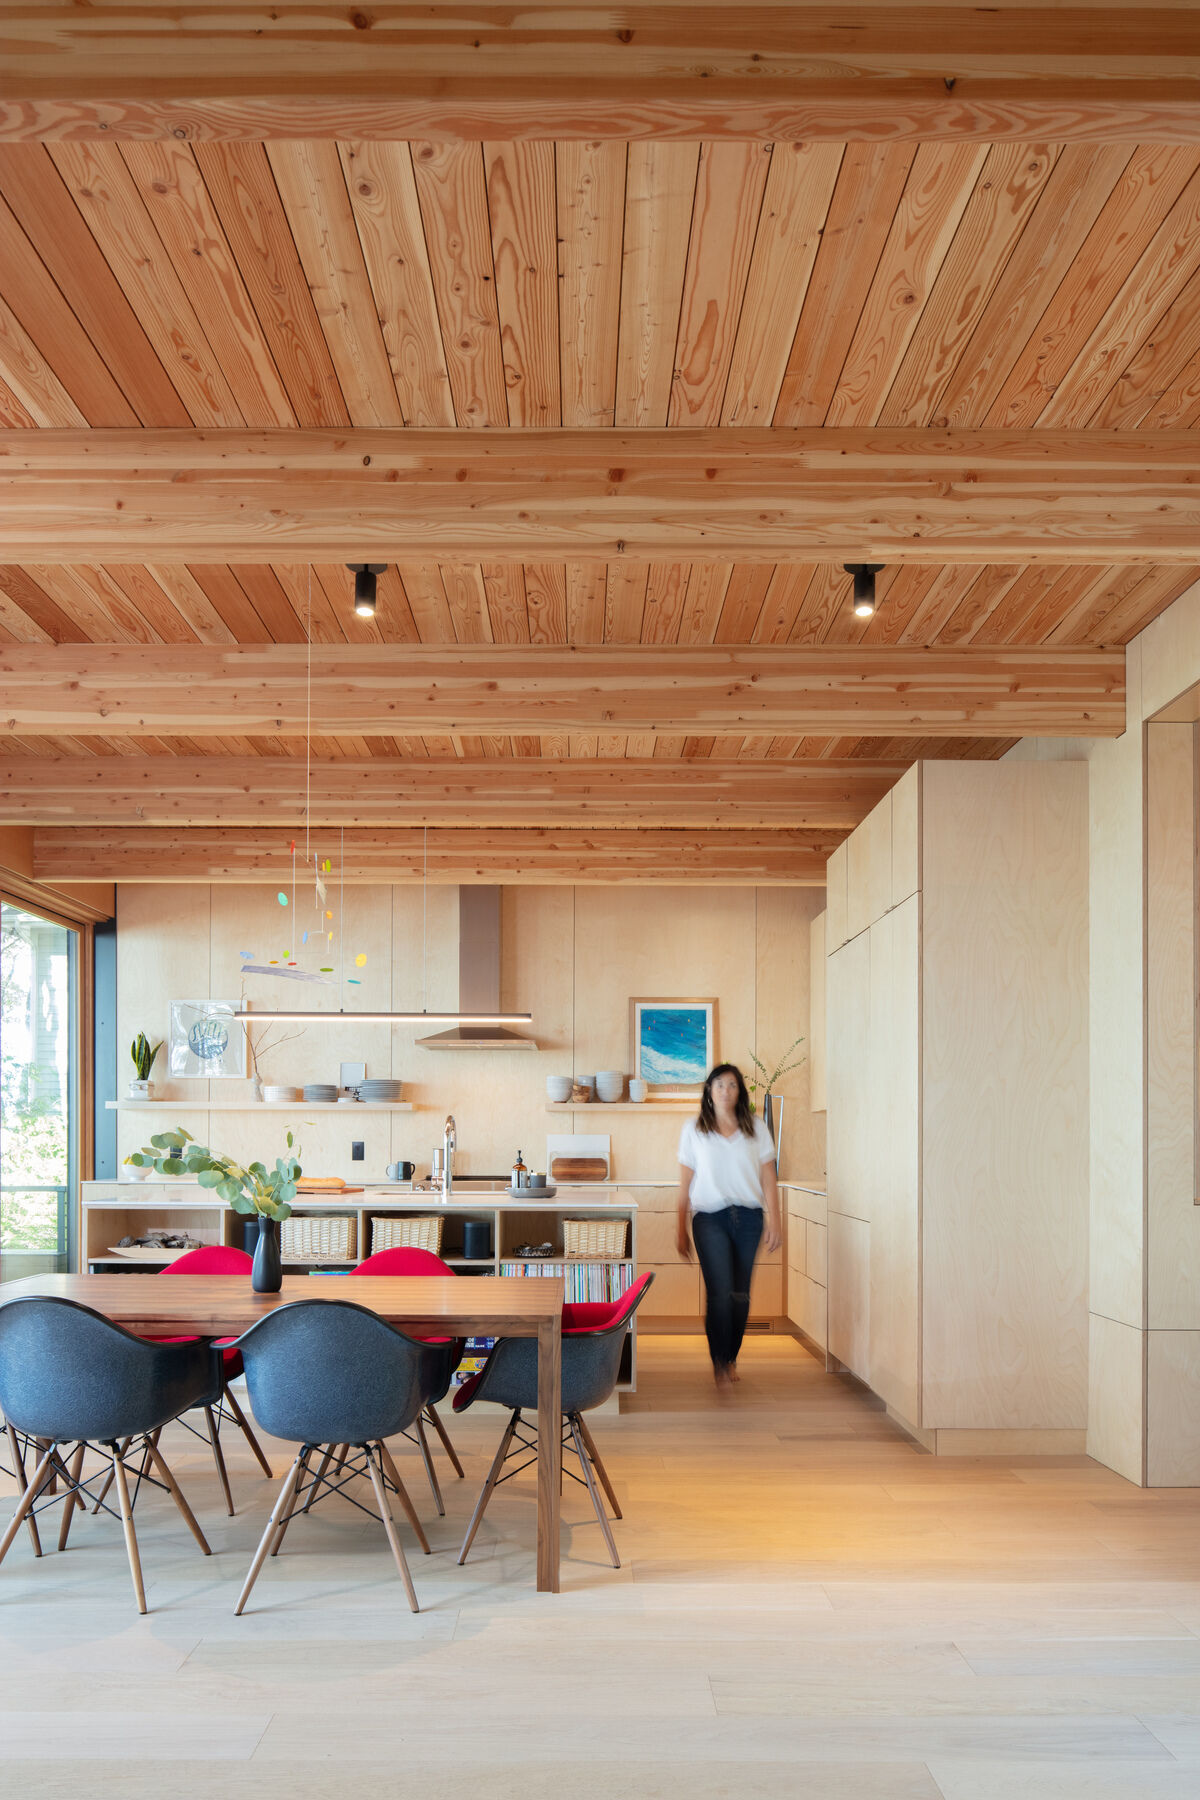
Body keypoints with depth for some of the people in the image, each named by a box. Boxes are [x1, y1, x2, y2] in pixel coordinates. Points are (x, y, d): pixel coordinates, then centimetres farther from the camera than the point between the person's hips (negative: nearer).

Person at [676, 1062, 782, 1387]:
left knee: (740, 1294, 5)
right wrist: (681, 1229, 7)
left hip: (748, 1217, 2)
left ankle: (731, 1357, 23)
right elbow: (685, 1183, 8)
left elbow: (768, 1180, 8)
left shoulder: (756, 1128, 9)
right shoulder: (694, 1129, 6)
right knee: (720, 1292, -14)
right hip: (709, 1217, -2)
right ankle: (719, 1362, -2)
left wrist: (774, 1222, 0)